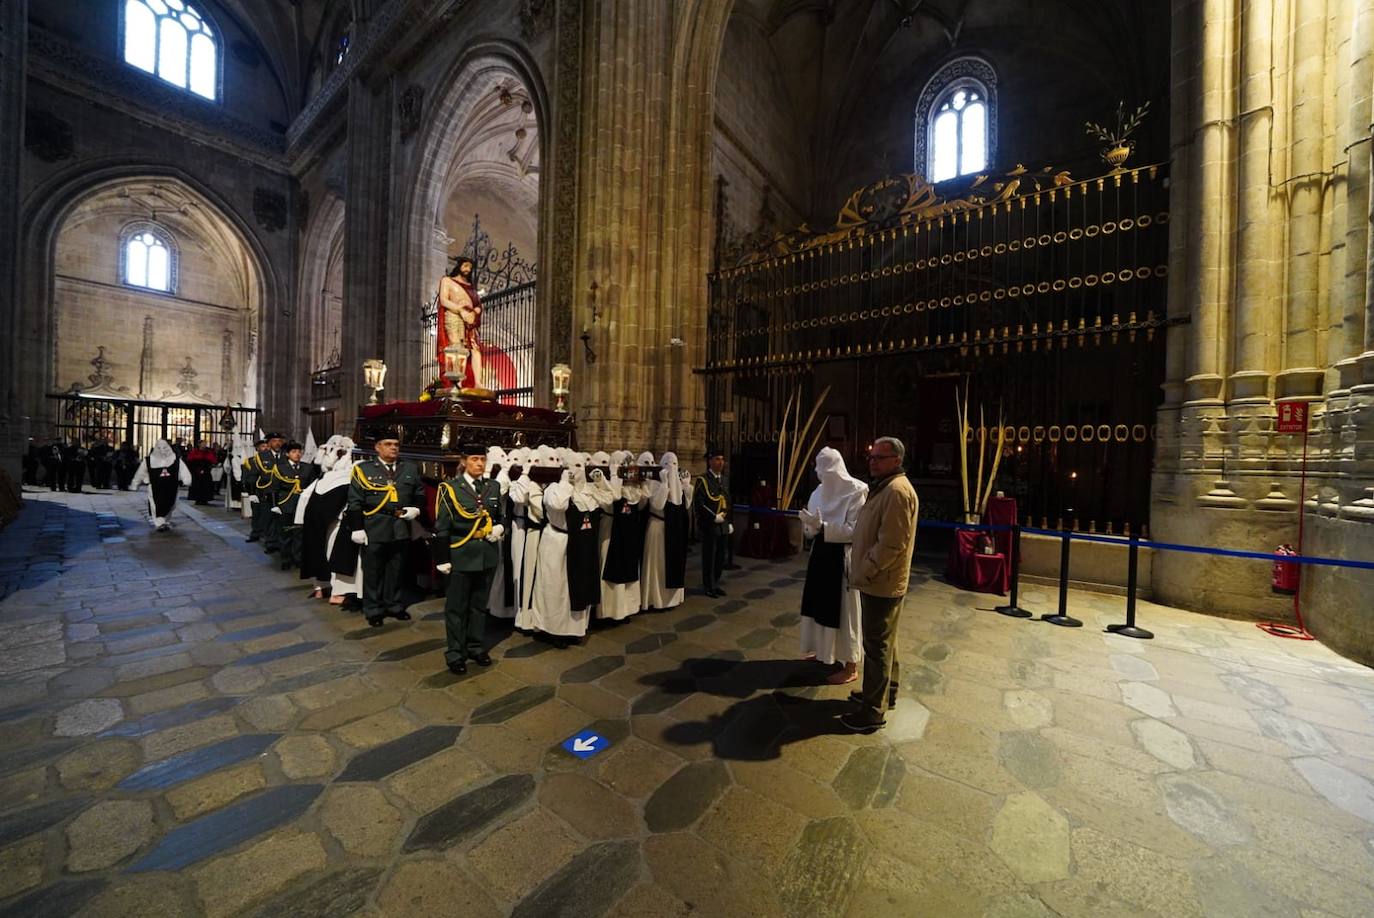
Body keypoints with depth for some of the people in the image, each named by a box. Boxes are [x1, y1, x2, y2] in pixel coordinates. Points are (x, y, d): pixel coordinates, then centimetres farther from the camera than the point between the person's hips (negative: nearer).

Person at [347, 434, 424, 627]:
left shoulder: (411, 469, 7)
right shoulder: (363, 469, -1)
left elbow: (420, 494, 16)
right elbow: (355, 502, -2)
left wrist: (416, 509, -3)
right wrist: (357, 528, -6)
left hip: (401, 528, 3)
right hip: (374, 528, -3)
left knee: (396, 569, 14)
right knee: (373, 570, 9)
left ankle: (394, 605, 29)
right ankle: (373, 610, 24)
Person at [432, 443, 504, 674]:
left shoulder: (494, 486, 5)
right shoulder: (450, 488, -6)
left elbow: (502, 516, 16)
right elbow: (441, 527, -6)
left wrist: (500, 528, -6)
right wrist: (442, 559, -9)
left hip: (488, 555, 4)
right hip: (461, 556, -4)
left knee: (480, 605, 17)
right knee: (456, 607, 8)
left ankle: (475, 647, 32)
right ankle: (455, 654, 23)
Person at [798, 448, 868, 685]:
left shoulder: (856, 492, -15)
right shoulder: (819, 492, 5)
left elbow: (854, 531, -18)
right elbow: (811, 529, 8)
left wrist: (822, 525, -25)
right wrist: (810, 523, -15)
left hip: (841, 557, -7)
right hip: (821, 553, 7)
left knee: (843, 610, 3)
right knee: (821, 605, 17)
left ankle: (851, 667, 18)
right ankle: (824, 650, 37)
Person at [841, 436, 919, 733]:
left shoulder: (897, 491, -21)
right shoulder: (883, 487, 13)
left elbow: (890, 545, -26)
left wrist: (861, 574, -19)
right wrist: (862, 572, 14)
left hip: (881, 583, -10)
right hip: (877, 581, 10)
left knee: (877, 646, 2)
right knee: (883, 642, 23)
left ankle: (873, 711, 15)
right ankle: (886, 691, 40)